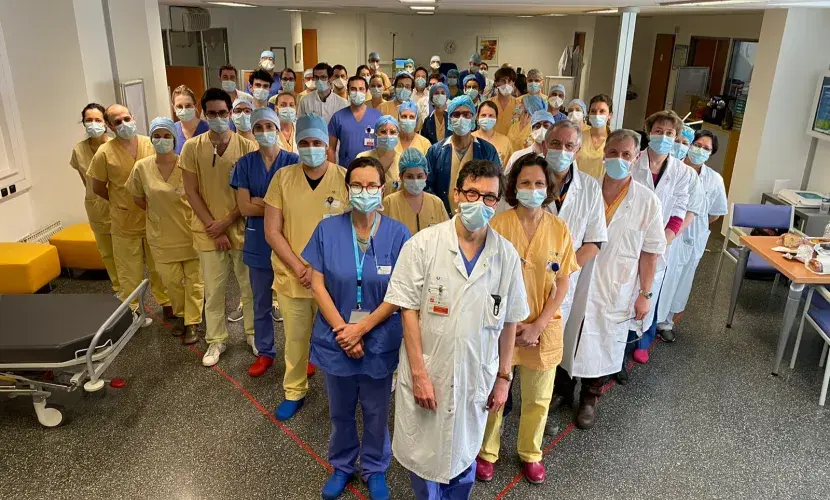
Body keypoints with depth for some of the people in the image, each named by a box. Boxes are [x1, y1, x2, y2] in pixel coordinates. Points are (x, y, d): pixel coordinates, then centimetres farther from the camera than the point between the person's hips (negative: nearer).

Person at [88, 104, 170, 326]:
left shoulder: (151, 144, -5)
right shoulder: (104, 153, -12)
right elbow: (98, 188, -1)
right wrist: (122, 203, 5)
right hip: (124, 222, -2)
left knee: (159, 266, 16)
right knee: (130, 271, 10)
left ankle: (166, 303, 33)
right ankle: (131, 311, 26)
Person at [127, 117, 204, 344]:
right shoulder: (141, 167, -7)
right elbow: (138, 198, 9)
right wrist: (159, 213, 5)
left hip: (189, 231, -2)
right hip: (161, 235, 3)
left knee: (193, 279, 7)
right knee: (171, 280, 13)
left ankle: (193, 322, 22)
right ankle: (180, 314, 38)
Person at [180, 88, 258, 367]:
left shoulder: (247, 146, -7)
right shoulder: (192, 147, -4)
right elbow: (191, 192, -3)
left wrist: (226, 222, -12)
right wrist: (212, 226, -9)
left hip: (242, 228, 0)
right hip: (209, 231, 1)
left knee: (249, 286, 11)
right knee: (213, 290, 11)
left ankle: (253, 333, 31)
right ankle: (216, 340, 27)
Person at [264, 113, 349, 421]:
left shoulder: (345, 178, -7)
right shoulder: (283, 177, -2)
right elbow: (272, 231, -2)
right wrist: (299, 267, -11)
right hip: (291, 277, 2)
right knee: (295, 339, 15)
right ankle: (294, 392, 37)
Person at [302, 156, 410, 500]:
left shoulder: (398, 234, -11)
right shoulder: (327, 229, -7)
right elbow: (318, 285, -5)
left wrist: (361, 329, -15)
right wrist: (342, 331, -13)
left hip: (379, 340, -1)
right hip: (335, 338, 1)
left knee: (376, 412, 17)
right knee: (340, 411, 20)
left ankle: (375, 469, 41)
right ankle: (342, 465, 45)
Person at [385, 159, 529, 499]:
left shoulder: (507, 255, -4)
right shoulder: (423, 244, -11)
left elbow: (509, 321, 4)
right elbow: (408, 310, -9)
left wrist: (503, 377, 7)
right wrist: (418, 372, -11)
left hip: (476, 377, 2)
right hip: (427, 373, -2)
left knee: (464, 455, 18)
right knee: (423, 454, 13)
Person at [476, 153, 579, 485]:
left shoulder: (560, 230, -4)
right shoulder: (498, 224, -11)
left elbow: (562, 285, -2)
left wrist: (538, 326, -11)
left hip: (544, 327, 2)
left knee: (538, 397, 17)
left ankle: (530, 453, 41)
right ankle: (487, 452, 37)